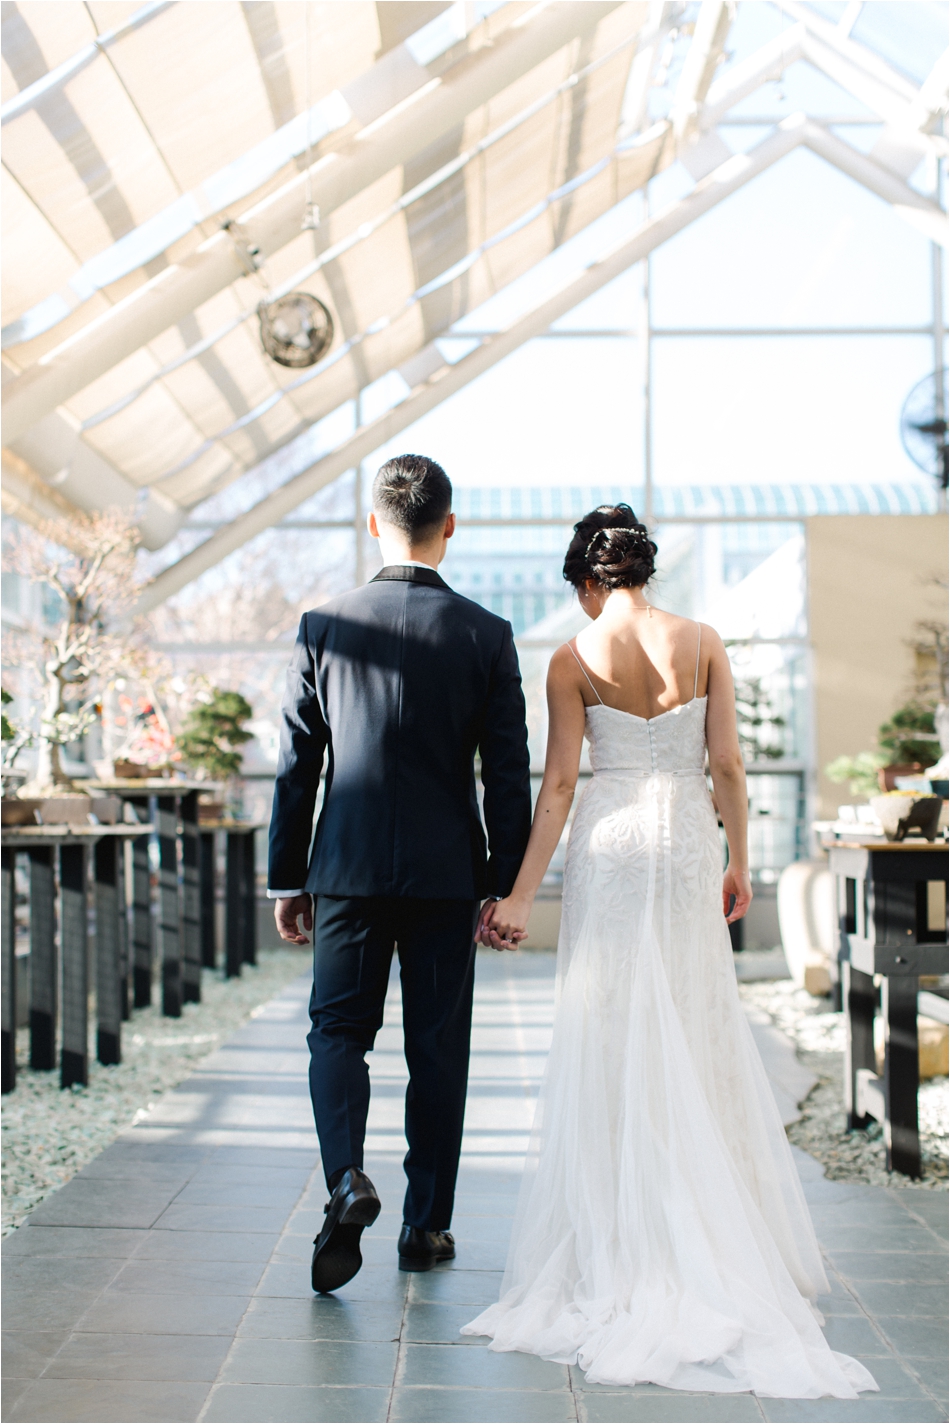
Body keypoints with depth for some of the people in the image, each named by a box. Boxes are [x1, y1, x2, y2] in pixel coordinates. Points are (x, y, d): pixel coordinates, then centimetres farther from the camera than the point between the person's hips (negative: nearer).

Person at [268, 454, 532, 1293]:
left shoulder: (325, 628, -2)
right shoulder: (487, 636, -3)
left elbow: (296, 765, 1)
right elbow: (509, 775, -2)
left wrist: (285, 879, 9)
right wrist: (507, 886, 5)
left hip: (347, 869, 0)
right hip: (446, 874, 0)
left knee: (339, 1031, 9)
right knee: (438, 1050, 10)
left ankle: (347, 1177, -15)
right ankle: (426, 1225, 17)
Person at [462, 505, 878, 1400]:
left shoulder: (573, 661, -4)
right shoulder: (702, 643, 1)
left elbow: (558, 784, -7)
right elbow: (727, 765, -1)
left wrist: (520, 894, -4)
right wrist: (738, 862, 11)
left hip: (609, 845, -1)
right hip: (688, 844, 2)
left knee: (609, 1040, 5)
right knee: (697, 1037, 10)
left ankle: (620, 1246, 10)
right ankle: (714, 1242, 15)